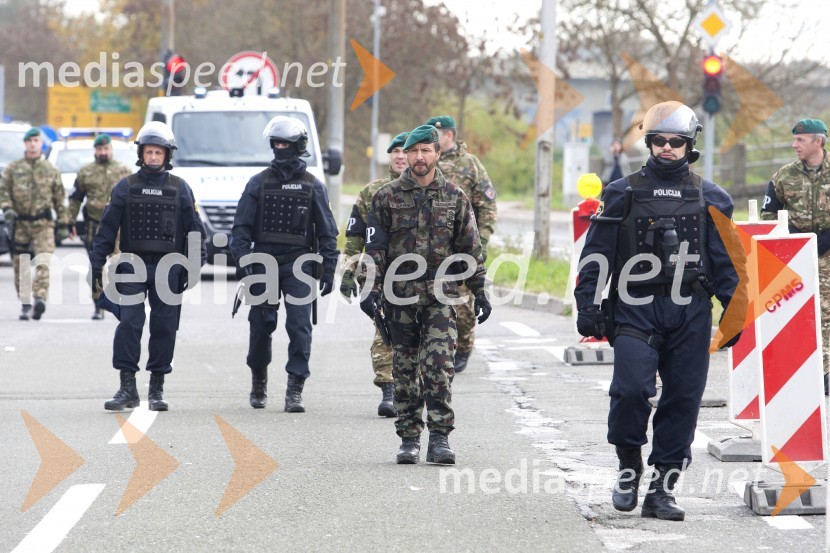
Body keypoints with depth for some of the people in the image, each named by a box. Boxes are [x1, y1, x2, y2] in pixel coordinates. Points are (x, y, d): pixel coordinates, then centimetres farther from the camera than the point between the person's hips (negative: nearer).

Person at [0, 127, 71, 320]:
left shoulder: (51, 170, 10)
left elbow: (60, 199, 12)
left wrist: (63, 225, 9)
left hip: (43, 224, -1)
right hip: (19, 224, 1)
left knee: (43, 262, -18)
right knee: (20, 266, 4)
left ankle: (40, 298, -27)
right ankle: (25, 304, 14)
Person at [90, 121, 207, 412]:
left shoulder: (180, 189, 7)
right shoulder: (125, 187, 6)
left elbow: (194, 230, 8)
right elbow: (107, 229, 6)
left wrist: (196, 267, 0)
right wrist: (95, 267, 1)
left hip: (168, 268, 1)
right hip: (132, 267, -1)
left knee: (164, 327, 2)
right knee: (129, 324, -9)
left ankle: (157, 388, 11)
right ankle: (127, 387, -6)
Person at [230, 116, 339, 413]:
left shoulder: (312, 186, 5)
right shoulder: (259, 183, 6)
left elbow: (327, 232, 7)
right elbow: (241, 227, 5)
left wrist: (328, 270, 1)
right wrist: (244, 262, -6)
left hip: (299, 265, -1)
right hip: (264, 263, 1)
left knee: (299, 327, -9)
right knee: (260, 326, 6)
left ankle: (295, 389, -9)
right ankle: (259, 382, 25)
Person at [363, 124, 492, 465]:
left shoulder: (454, 198, 7)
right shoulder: (387, 197, 5)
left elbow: (470, 249, 10)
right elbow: (375, 247, 4)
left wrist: (479, 292, 7)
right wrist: (372, 290, -6)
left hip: (440, 294, -1)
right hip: (400, 294, 1)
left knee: (439, 365, -12)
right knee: (405, 369, 5)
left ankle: (440, 437, -10)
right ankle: (409, 438, 11)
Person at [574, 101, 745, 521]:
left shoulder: (709, 199, 11)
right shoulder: (623, 194, 7)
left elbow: (727, 262, 13)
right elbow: (596, 254, 7)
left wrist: (736, 312, 7)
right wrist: (587, 305, -1)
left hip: (690, 313, 2)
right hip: (635, 309, -2)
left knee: (683, 399, 0)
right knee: (631, 388, -18)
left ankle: (662, 488, 7)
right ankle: (629, 467, 5)